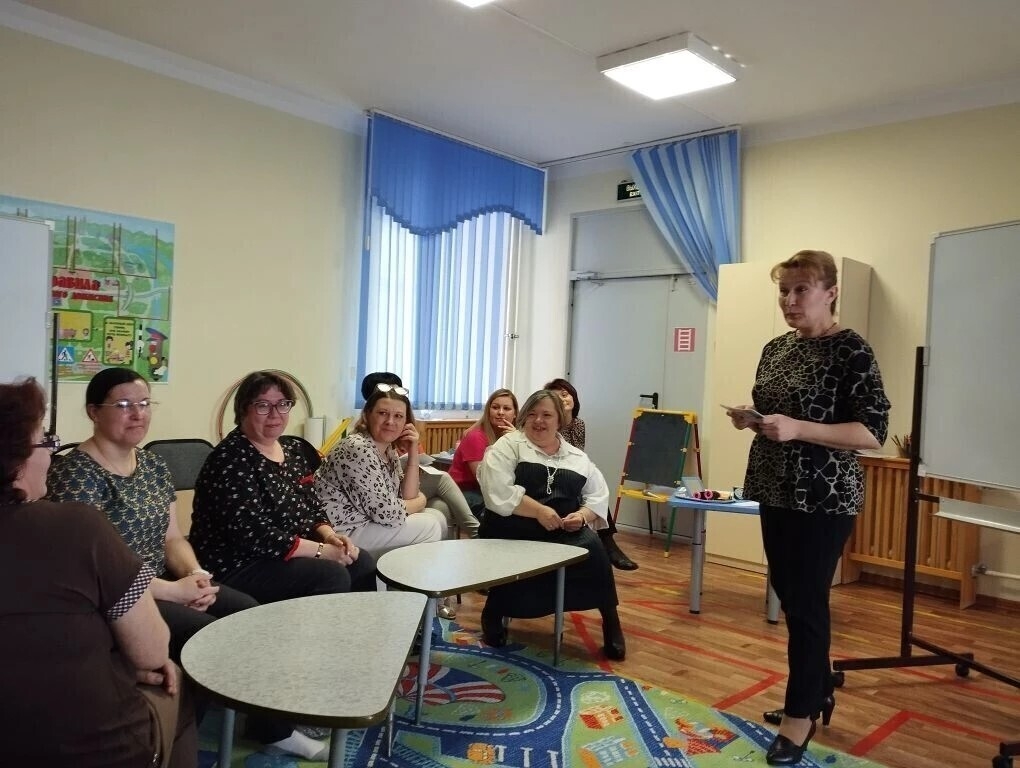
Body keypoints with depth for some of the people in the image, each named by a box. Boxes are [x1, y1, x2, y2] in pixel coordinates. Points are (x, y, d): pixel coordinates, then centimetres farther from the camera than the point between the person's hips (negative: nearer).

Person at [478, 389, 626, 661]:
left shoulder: (577, 457, 17)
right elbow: (498, 489, -12)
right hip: (514, 530, -2)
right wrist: (539, 510, -18)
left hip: (565, 533, 3)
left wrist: (582, 515, -9)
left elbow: (598, 495, 13)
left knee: (593, 548, -25)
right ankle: (493, 613, 2)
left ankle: (611, 621, -8)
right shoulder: (509, 445, 3)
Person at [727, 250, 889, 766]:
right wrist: (750, 418, -3)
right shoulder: (776, 348, 9)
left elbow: (873, 432, -17)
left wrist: (798, 428, -27)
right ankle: (818, 691, 35)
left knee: (805, 602, 0)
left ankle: (801, 715, 17)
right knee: (790, 595, 15)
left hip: (825, 498, -7)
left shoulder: (851, 351, -12)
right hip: (776, 491, 7)